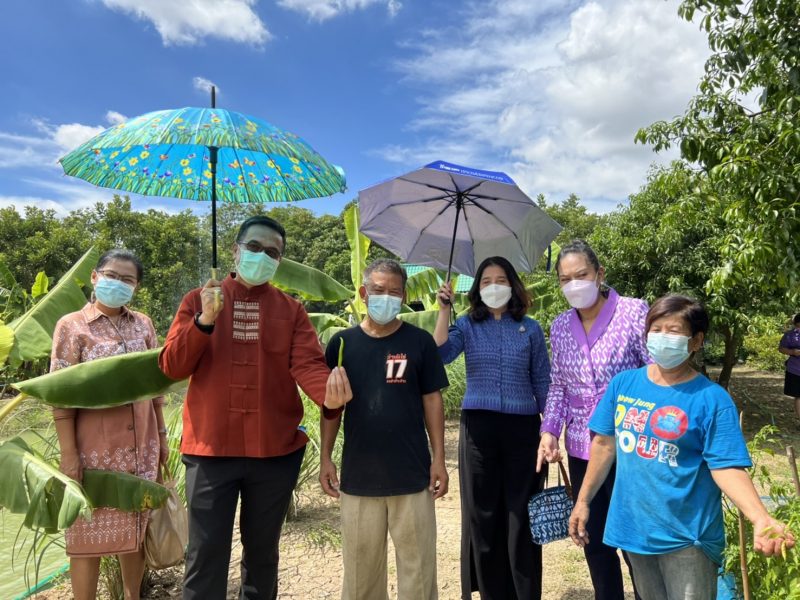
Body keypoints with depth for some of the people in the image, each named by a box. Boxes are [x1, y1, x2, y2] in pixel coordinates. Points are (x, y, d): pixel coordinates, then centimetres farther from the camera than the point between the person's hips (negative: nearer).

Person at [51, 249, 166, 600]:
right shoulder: (72, 325, -5)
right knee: (90, 534, 7)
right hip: (95, 450, -4)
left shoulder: (143, 324, 6)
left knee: (136, 528, 15)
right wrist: (68, 453, -12)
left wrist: (161, 435, 10)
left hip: (141, 447, 4)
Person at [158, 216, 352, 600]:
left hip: (275, 450, 1)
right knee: (206, 554, 5)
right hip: (210, 448, -1)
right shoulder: (198, 301, 4)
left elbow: (307, 364, -9)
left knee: (263, 550, 16)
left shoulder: (290, 310, 6)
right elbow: (172, 367, -4)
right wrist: (205, 320, -20)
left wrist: (328, 391, -32)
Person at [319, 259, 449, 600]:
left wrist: (439, 459, -3)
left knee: (417, 560, 10)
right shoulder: (342, 343, 1)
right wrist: (325, 458, 1)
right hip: (358, 475, 1)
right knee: (361, 562, 14)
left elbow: (432, 400, 0)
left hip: (412, 474, -1)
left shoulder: (419, 342, -2)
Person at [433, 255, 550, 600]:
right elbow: (438, 356, -12)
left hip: (522, 428, 0)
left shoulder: (530, 329, 7)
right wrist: (444, 310, -14)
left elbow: (542, 382, 9)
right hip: (478, 428, 0)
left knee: (522, 515, 4)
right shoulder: (467, 325, 5)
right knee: (482, 513, 8)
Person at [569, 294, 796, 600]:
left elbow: (726, 467, -16)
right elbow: (605, 444, 4)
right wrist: (583, 501, 7)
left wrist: (761, 519, -33)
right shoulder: (623, 383, -3)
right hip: (634, 528, 4)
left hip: (687, 535, -4)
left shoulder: (713, 399, -13)